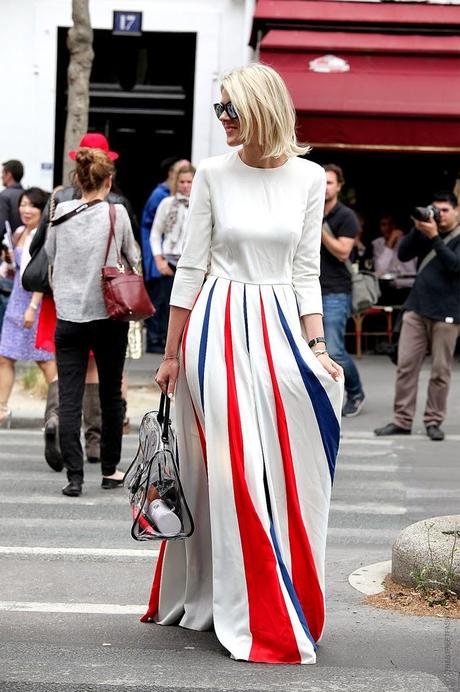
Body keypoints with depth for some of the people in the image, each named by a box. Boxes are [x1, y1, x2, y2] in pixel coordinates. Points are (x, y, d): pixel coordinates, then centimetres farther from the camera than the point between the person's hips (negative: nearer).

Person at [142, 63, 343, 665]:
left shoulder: (308, 177, 4)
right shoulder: (212, 174, 1)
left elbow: (306, 270, 7)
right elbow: (191, 266, 3)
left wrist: (316, 347, -2)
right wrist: (171, 352, 3)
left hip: (280, 327, 2)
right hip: (218, 326, -2)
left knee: (285, 471, 1)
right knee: (235, 467, -7)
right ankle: (260, 618, -1)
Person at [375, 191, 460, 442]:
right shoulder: (426, 232, 12)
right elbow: (403, 255, 5)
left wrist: (434, 237, -22)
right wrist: (417, 230, -9)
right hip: (416, 308, 4)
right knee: (406, 365, 0)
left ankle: (434, 421, 10)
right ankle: (402, 420, 4)